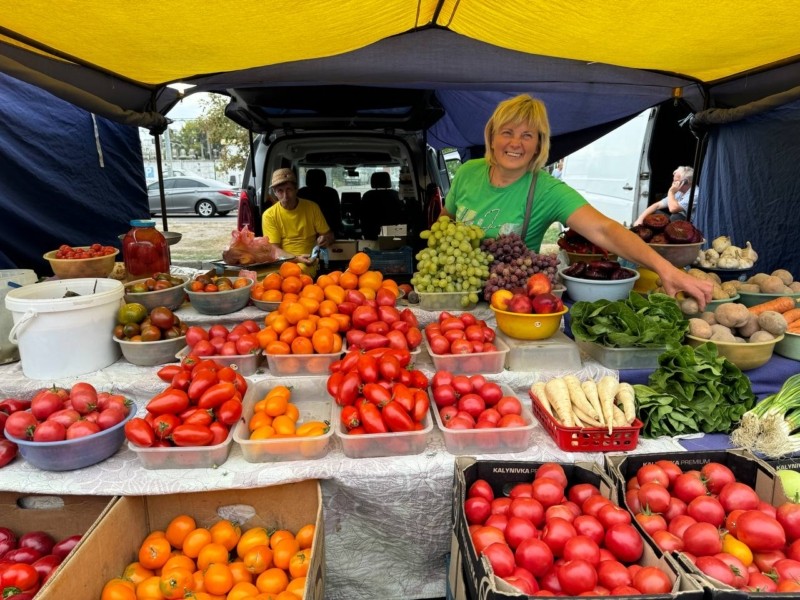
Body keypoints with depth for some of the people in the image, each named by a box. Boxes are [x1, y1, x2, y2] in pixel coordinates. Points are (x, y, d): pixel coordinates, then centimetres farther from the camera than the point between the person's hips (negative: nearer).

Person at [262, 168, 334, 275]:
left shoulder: (312, 207, 5)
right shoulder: (269, 215, 0)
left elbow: (329, 235, 13)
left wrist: (326, 239, -13)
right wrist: (296, 259, -23)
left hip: (307, 264, 0)